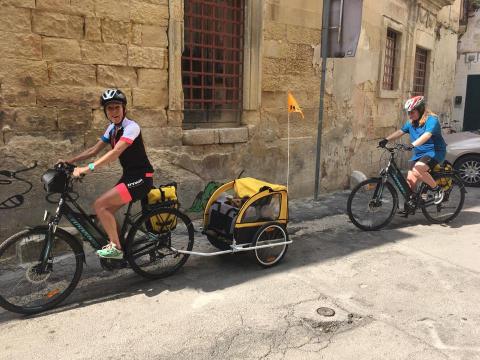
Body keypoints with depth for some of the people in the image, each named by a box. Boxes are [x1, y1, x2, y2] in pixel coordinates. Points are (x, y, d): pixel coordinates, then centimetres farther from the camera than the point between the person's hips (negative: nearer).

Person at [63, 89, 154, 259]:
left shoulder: (131, 127, -17)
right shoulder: (112, 128, 10)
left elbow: (115, 152, -30)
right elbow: (94, 150, 13)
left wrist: (88, 168, -36)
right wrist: (69, 162, 4)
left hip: (141, 178, -8)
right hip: (129, 176, 8)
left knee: (99, 205, -15)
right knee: (107, 210, 5)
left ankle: (116, 247, -3)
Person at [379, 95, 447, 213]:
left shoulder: (431, 120, -15)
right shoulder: (411, 122, 9)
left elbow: (426, 135, -31)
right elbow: (400, 132, 3)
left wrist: (413, 145, -47)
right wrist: (386, 139, -12)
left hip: (434, 152, -7)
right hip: (419, 154, 7)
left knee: (417, 169, -32)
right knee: (410, 178, -2)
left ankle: (437, 189, -12)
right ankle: (409, 204, 13)